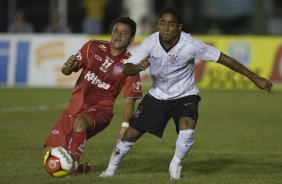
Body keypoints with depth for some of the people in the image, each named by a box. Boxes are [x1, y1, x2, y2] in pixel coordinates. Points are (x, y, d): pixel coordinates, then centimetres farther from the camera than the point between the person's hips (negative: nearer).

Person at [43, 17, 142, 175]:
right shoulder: (94, 47, 0)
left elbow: (130, 99, -4)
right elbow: (66, 71, 4)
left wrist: (125, 126, -15)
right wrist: (68, 66, -20)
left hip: (101, 109, -4)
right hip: (77, 105, 4)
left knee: (80, 122, -40)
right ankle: (79, 167, 22)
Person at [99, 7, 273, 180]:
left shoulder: (191, 45, -25)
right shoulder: (151, 42, -19)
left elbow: (224, 59, -19)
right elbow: (126, 70, -18)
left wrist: (254, 77, -16)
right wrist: (137, 67, -44)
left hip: (185, 96, -2)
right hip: (158, 95, 2)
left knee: (187, 128, -30)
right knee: (130, 134, 1)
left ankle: (176, 166, -3)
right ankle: (111, 169, 27)